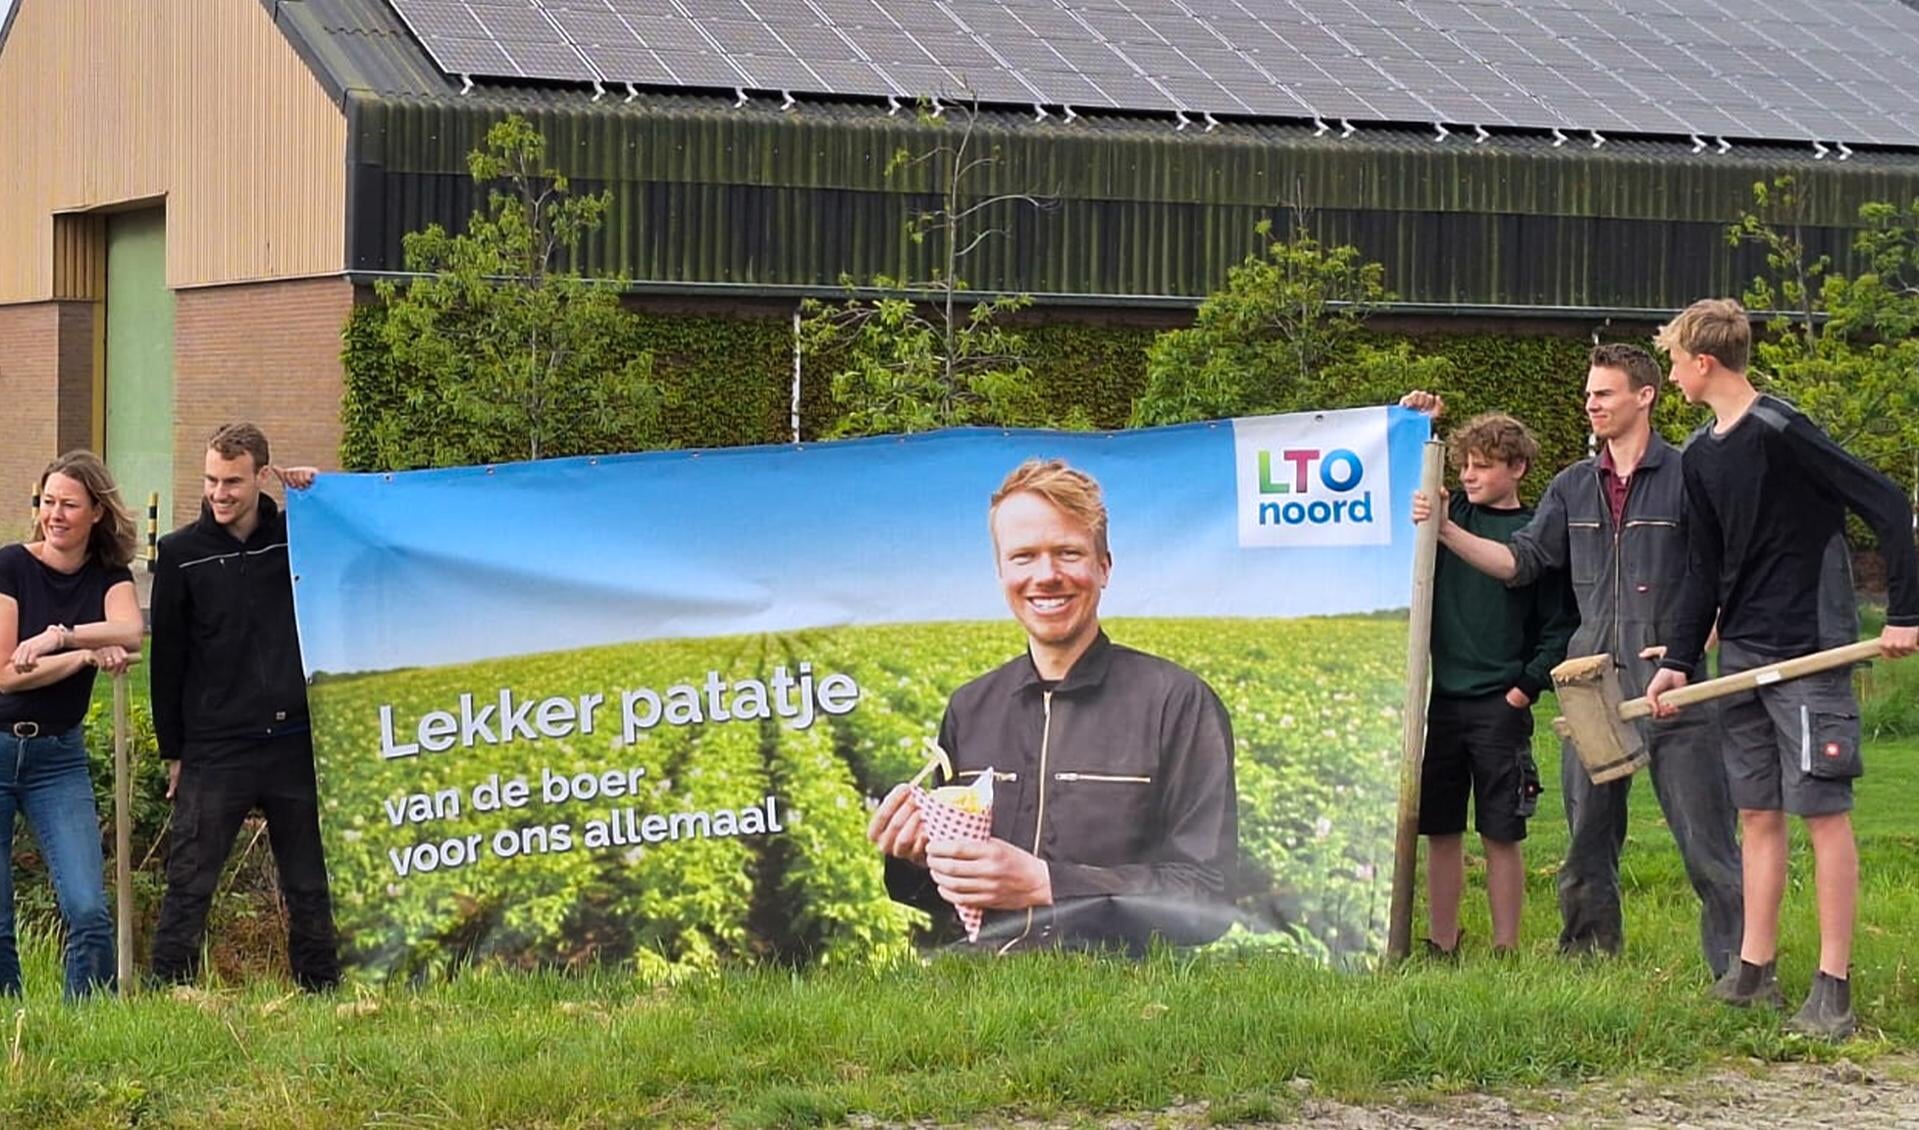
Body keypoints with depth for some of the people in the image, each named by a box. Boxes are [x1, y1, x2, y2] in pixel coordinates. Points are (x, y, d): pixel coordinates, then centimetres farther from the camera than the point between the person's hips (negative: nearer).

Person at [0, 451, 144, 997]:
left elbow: (129, 633, -16)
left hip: (59, 757, 3)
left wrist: (59, 635, -28)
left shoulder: (109, 576, 6)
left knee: (89, 912, -11)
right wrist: (89, 652, -15)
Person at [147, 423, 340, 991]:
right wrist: (173, 751, 4)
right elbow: (167, 657, 5)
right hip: (214, 752, -2)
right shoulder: (181, 554, 1)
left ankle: (320, 990, 17)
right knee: (188, 886, -3)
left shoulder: (298, 536, 5)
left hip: (296, 745, 2)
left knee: (310, 888, 9)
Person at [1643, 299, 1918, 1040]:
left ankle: (1833, 989, -2)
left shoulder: (1783, 434, -15)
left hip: (1809, 652, -8)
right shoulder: (1701, 455, 10)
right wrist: (1679, 661, 11)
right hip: (1742, 657, 8)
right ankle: (1755, 972, 17)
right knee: (1757, 815, 11)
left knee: (1824, 813, -5)